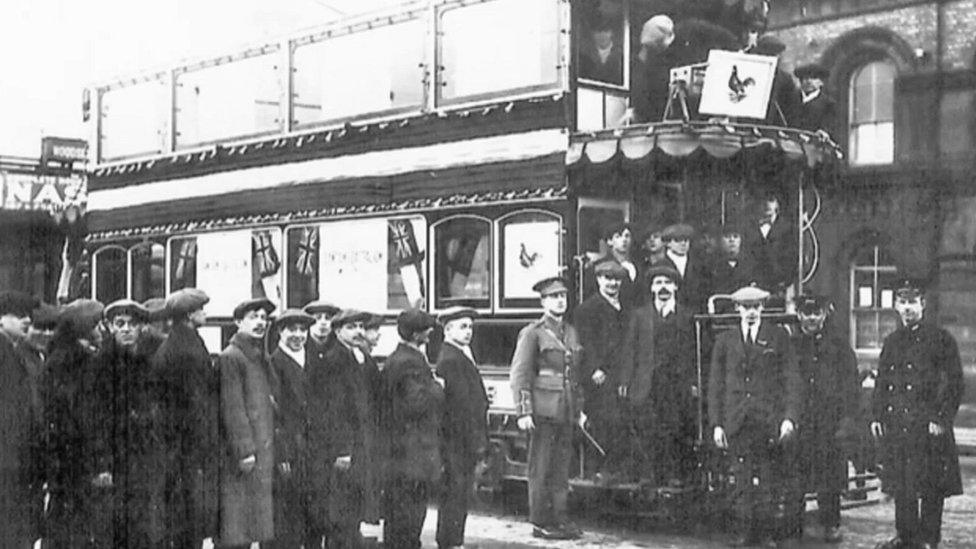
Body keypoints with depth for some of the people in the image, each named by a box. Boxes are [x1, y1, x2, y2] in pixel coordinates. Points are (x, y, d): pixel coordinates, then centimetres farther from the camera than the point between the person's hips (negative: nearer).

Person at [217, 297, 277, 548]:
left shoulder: (261, 358, 17)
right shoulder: (230, 357, -8)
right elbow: (231, 407, -14)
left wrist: (268, 448, 15)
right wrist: (244, 450, -19)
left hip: (264, 452, 8)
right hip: (241, 455, -8)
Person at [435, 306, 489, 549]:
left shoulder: (461, 356, 17)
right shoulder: (450, 360, -15)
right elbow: (461, 403, -20)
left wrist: (480, 439, 17)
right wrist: (475, 440, -19)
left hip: (463, 440, 10)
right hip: (457, 439, -10)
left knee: (458, 493, 14)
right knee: (455, 491, -5)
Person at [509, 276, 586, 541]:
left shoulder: (571, 333, 15)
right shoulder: (532, 333, -5)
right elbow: (519, 375, -9)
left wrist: (579, 409, 18)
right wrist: (523, 412, -15)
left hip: (565, 413, 6)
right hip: (542, 412, -6)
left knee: (562, 469, 9)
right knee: (541, 470, 0)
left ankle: (561, 519, 16)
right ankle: (541, 523, 5)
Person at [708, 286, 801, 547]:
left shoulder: (779, 337, 6)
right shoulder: (724, 340, 10)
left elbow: (791, 380, 3)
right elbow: (715, 385, 10)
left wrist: (789, 417, -7)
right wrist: (716, 423, 3)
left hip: (770, 421, -1)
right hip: (737, 423, 1)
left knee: (770, 480, 0)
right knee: (741, 481, 1)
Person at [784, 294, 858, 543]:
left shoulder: (839, 345, 7)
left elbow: (850, 385, 4)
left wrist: (847, 420, -5)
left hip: (830, 422, 0)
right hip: (797, 421, 1)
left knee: (830, 475, 1)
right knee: (794, 476, -2)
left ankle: (831, 525, 12)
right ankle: (792, 524, 6)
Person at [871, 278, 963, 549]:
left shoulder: (941, 339, -4)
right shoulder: (891, 342, 14)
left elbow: (954, 383, -8)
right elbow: (881, 383, 18)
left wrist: (941, 418, -14)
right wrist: (876, 415, 9)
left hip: (927, 426, -6)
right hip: (895, 424, 6)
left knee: (930, 486, 0)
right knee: (900, 485, 11)